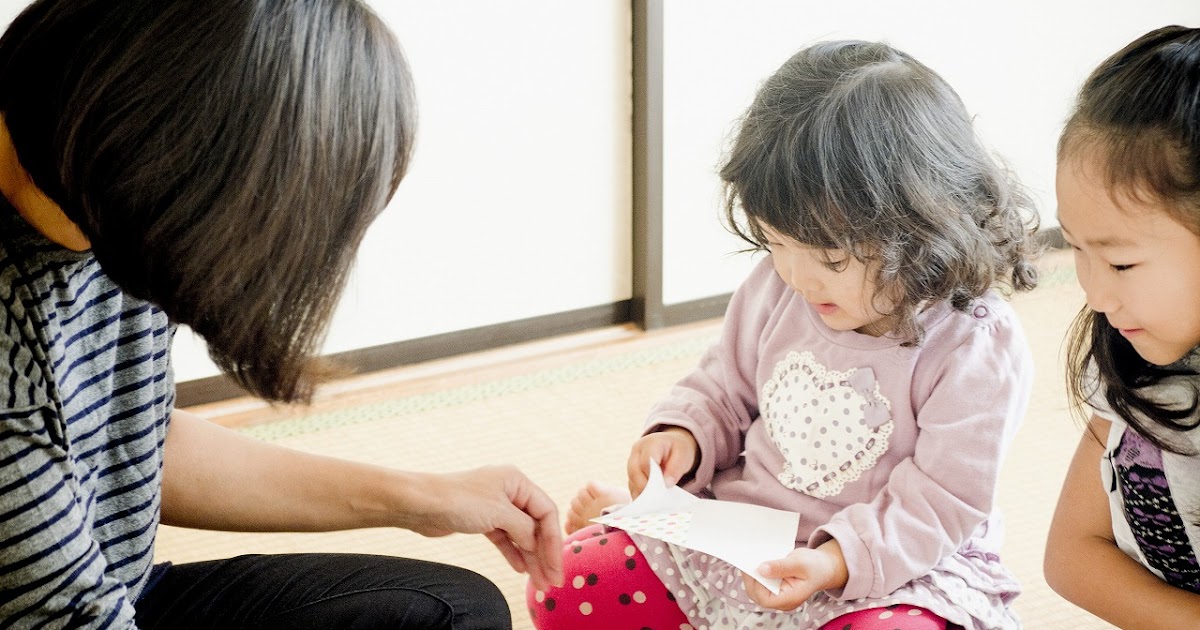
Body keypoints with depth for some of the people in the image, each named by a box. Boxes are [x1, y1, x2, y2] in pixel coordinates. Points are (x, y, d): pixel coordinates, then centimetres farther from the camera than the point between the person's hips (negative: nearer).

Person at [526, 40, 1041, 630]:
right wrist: (681, 435, -7)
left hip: (893, 566, -3)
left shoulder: (979, 348, -18)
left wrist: (834, 561, -30)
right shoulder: (778, 286, -3)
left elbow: (939, 503, -17)